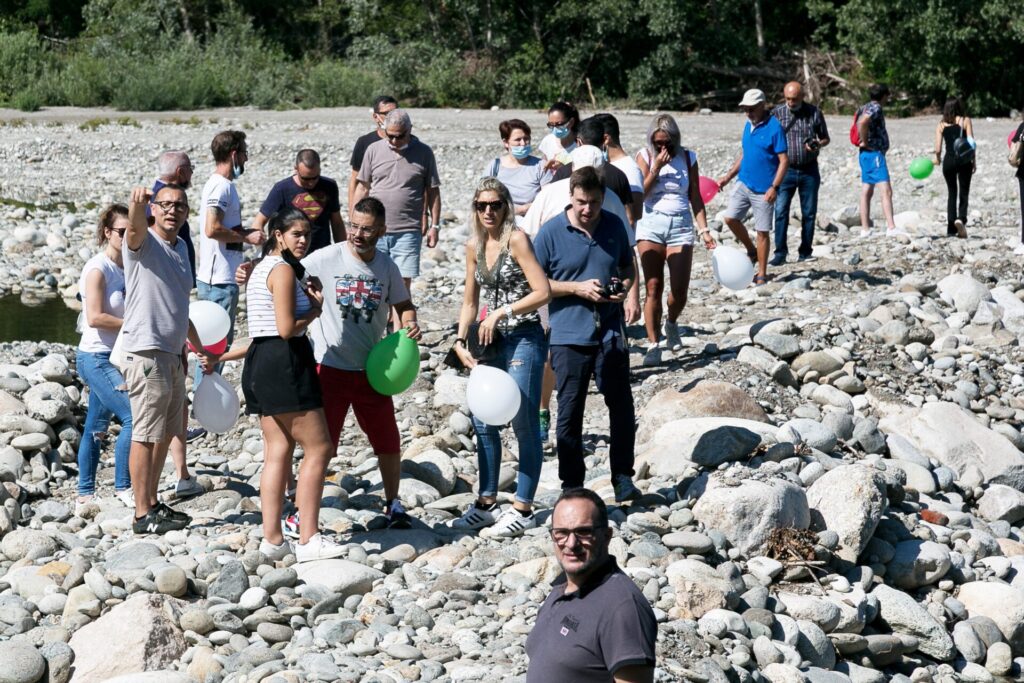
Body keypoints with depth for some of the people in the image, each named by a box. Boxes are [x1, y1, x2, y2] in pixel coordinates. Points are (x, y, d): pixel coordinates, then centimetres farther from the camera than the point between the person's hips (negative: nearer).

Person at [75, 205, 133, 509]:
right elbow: (95, 317, -21)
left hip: (116, 357, 8)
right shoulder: (98, 269, -14)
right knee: (133, 417, -15)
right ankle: (123, 487, -5)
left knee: (96, 427, 14)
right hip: (97, 358, -8)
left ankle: (85, 493, 21)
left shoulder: (126, 268, 10)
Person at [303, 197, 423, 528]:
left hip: (372, 369, 3)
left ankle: (392, 504, 31)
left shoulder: (387, 267, 0)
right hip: (330, 368, -3)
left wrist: (411, 324, -7)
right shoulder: (325, 259, -11)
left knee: (389, 443, 11)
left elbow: (403, 304, 14)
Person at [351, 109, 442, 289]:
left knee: (403, 282, -3)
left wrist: (434, 226, 2)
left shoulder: (424, 153, 2)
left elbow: (433, 192, 6)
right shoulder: (374, 150, 5)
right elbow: (362, 188, 9)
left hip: (408, 232, -1)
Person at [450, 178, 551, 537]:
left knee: (524, 425, -1)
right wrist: (461, 340, 4)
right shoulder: (474, 246, 9)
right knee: (483, 423, 10)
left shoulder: (516, 240, -12)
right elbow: (470, 301, 16)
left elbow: (543, 292, -17)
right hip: (493, 342, 7)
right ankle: (487, 504, 22)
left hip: (524, 340, -7)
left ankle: (523, 510, 6)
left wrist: (501, 313, -19)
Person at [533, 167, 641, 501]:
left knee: (622, 406, 4)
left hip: (611, 333, 3)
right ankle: (571, 484, 14)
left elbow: (629, 266, 18)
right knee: (570, 412, 4)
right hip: (569, 335, -3)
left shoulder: (614, 226, 4)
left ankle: (623, 477, 17)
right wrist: (577, 288, -14)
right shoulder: (551, 232, -6)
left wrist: (625, 286, -4)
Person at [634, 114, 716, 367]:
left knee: (680, 290, -3)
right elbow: (640, 193, -6)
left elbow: (695, 198, 6)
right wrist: (656, 167, -14)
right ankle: (653, 344, -2)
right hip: (651, 225, -1)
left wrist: (704, 230, -1)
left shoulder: (687, 158, 6)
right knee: (654, 287, -7)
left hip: (681, 225, 1)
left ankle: (671, 323, 29)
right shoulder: (645, 156, 2)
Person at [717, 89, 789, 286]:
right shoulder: (748, 125, 10)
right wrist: (728, 177, 15)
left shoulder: (774, 127, -13)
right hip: (744, 183, 7)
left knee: (762, 232, 0)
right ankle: (751, 251, 21)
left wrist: (774, 188, -21)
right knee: (730, 218, -2)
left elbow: (784, 160, -14)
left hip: (763, 189, -7)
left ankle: (762, 275, 10)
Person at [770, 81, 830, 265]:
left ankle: (805, 252, 16)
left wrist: (817, 144, -13)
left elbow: (825, 138, 10)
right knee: (780, 211, -9)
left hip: (809, 170, 1)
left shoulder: (814, 113, 1)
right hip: (786, 169, -1)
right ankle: (780, 253, -7)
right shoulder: (777, 113, 0)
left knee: (809, 213, 5)